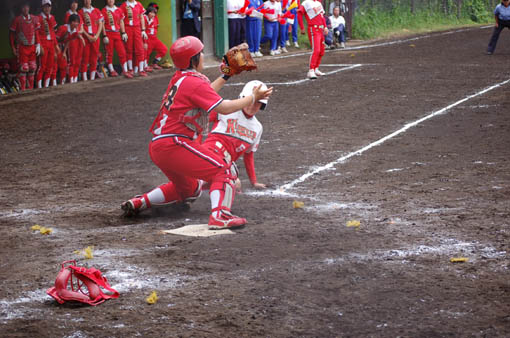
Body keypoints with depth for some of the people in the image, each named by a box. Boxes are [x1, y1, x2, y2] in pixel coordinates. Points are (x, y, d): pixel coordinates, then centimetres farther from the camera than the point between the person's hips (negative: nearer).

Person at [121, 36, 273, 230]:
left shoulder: (179, 78, 16)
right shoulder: (194, 82, -12)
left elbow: (204, 94, 32)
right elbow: (224, 108, -16)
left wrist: (226, 76, 34)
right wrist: (253, 98, -6)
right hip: (175, 145, -10)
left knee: (188, 188, 28)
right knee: (223, 171, -10)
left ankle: (139, 202, 23)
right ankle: (219, 215, -29)